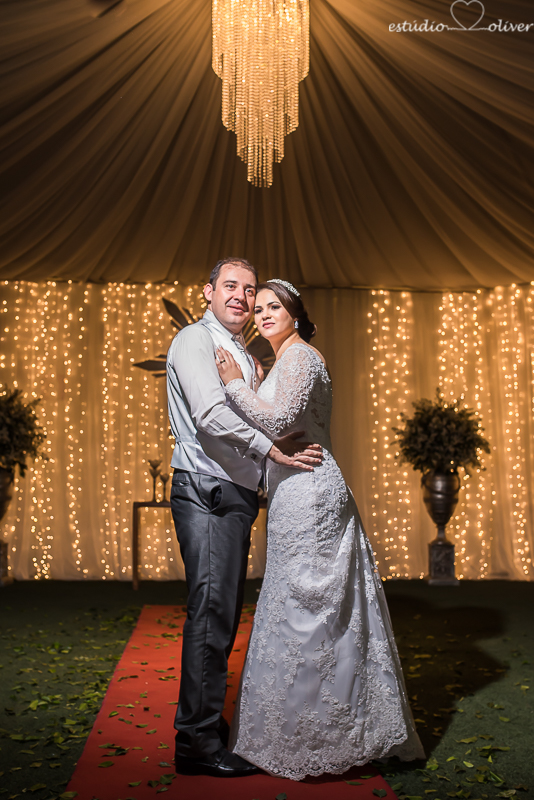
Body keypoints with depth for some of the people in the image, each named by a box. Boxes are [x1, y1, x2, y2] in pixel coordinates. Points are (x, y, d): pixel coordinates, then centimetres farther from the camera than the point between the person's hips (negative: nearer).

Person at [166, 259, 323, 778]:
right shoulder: (195, 341, -5)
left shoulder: (243, 355, 24)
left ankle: (208, 723, 24)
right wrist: (271, 448, -17)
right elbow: (211, 414, -19)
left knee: (222, 615, 13)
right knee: (211, 613, -10)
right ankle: (198, 742, -3)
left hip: (236, 493, 9)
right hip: (206, 492, -9)